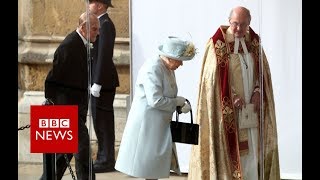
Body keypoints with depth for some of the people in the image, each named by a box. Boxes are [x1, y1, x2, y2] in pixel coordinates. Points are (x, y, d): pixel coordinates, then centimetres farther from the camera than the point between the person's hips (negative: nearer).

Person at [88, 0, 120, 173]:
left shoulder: (105, 24, -16)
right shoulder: (102, 23, 14)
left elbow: (104, 55, -21)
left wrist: (97, 83, -21)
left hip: (103, 81, -10)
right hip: (100, 80, 10)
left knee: (103, 121, -5)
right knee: (101, 121, 13)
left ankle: (106, 161, 1)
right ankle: (104, 158, 20)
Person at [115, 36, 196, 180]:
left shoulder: (168, 68, 8)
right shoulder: (153, 69, -21)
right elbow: (156, 101, -27)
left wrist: (181, 105, 0)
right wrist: (177, 102, -15)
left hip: (159, 125, 10)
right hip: (147, 124, -9)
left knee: (156, 167, 11)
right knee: (148, 168, -2)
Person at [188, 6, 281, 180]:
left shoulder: (254, 42, 8)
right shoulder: (217, 43, -7)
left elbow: (262, 71, 12)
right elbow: (212, 76, -10)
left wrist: (258, 91, -5)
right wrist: (231, 96, -17)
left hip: (251, 109, 5)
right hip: (227, 111, -4)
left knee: (251, 150, 4)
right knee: (229, 149, -3)